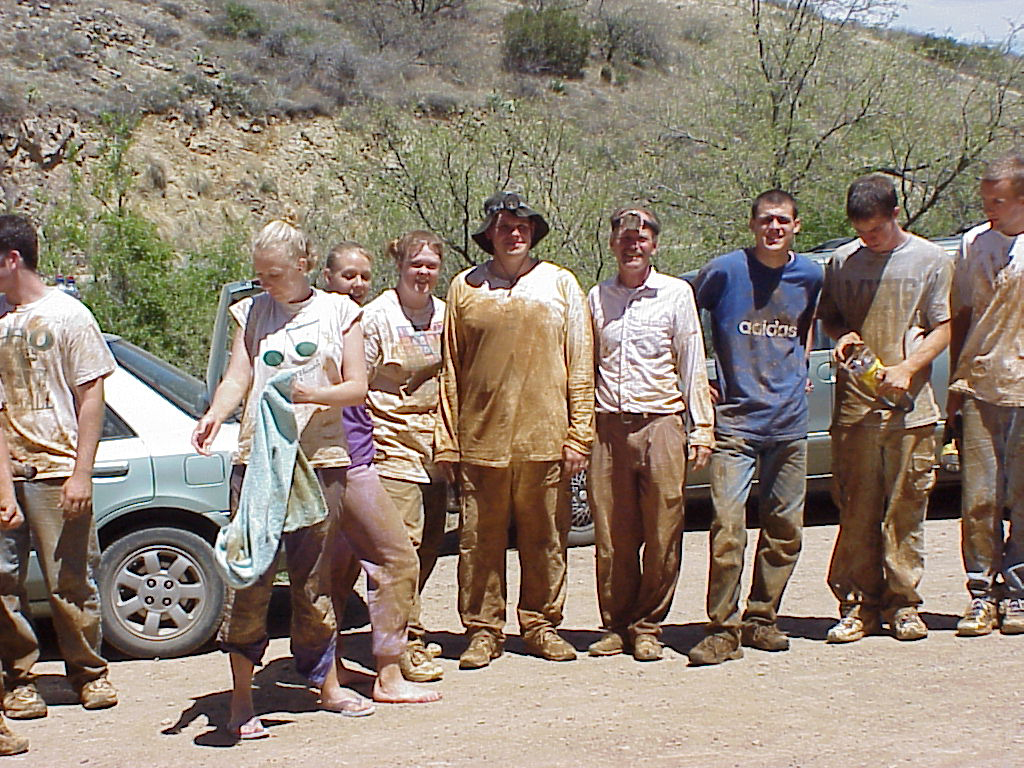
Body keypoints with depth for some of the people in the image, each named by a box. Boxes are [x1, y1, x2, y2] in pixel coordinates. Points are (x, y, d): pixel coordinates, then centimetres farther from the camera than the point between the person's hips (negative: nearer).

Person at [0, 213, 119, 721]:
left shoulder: (66, 315, 0)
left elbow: (90, 398, -2)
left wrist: (81, 473, -10)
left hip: (54, 469, -4)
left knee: (70, 581, 1)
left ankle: (88, 673, 17)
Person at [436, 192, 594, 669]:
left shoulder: (561, 284, 9)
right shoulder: (465, 288, 9)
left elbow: (580, 365, 7)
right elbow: (450, 371, 8)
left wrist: (579, 435, -1)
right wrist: (446, 441, 2)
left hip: (545, 438, 0)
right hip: (481, 437, 0)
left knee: (545, 539, 5)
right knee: (480, 540, 2)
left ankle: (540, 624, 18)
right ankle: (483, 630, 13)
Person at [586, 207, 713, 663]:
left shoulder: (676, 293, 6)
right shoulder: (597, 298, 13)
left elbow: (692, 364, 6)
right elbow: (586, 366, 16)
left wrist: (701, 427, 0)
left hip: (661, 423, -2)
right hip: (608, 427, 2)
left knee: (662, 536, -1)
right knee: (611, 537, 3)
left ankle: (647, 626, 11)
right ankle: (616, 625, 15)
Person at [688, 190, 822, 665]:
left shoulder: (810, 275, 8)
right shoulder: (725, 271, -4)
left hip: (789, 421, 4)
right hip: (735, 419, -4)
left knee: (785, 529, 7)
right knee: (728, 526, -12)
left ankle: (761, 620, 21)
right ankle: (722, 629, -5)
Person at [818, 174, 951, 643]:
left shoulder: (930, 260, 4)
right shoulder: (842, 262, 9)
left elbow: (942, 329, 4)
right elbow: (828, 318, 20)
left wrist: (907, 369, -11)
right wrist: (843, 336, -3)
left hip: (910, 405, -1)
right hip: (854, 406, 1)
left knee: (906, 508, 0)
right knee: (856, 508, 1)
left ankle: (902, 603, 10)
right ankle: (858, 604, 9)